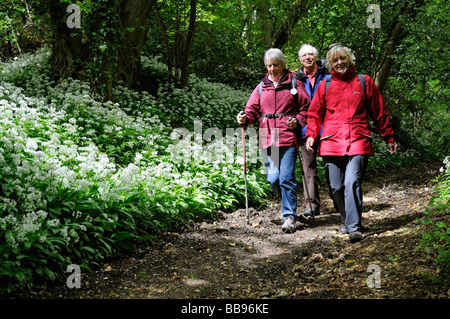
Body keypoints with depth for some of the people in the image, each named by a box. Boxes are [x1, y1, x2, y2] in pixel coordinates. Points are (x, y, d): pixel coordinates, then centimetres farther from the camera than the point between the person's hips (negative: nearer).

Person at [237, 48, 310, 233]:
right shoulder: (261, 87, 15)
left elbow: (306, 108, 6)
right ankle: (288, 204, 31)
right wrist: (245, 119, -9)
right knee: (273, 179, 4)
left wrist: (297, 122, -12)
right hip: (267, 140, 4)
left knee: (286, 178, -10)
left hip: (288, 138, -4)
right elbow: (253, 110, 12)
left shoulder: (294, 84, 5)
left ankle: (289, 216, -2)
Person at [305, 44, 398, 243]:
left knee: (352, 183, -17)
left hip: (358, 142, -2)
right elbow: (314, 114, 17)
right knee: (336, 187, 3)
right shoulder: (325, 86, 14)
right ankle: (345, 219, 26)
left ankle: (354, 227, -17)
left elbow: (379, 112, 15)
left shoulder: (364, 82, 11)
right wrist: (311, 134, 0)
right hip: (331, 143, 2)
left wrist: (389, 138, 15)